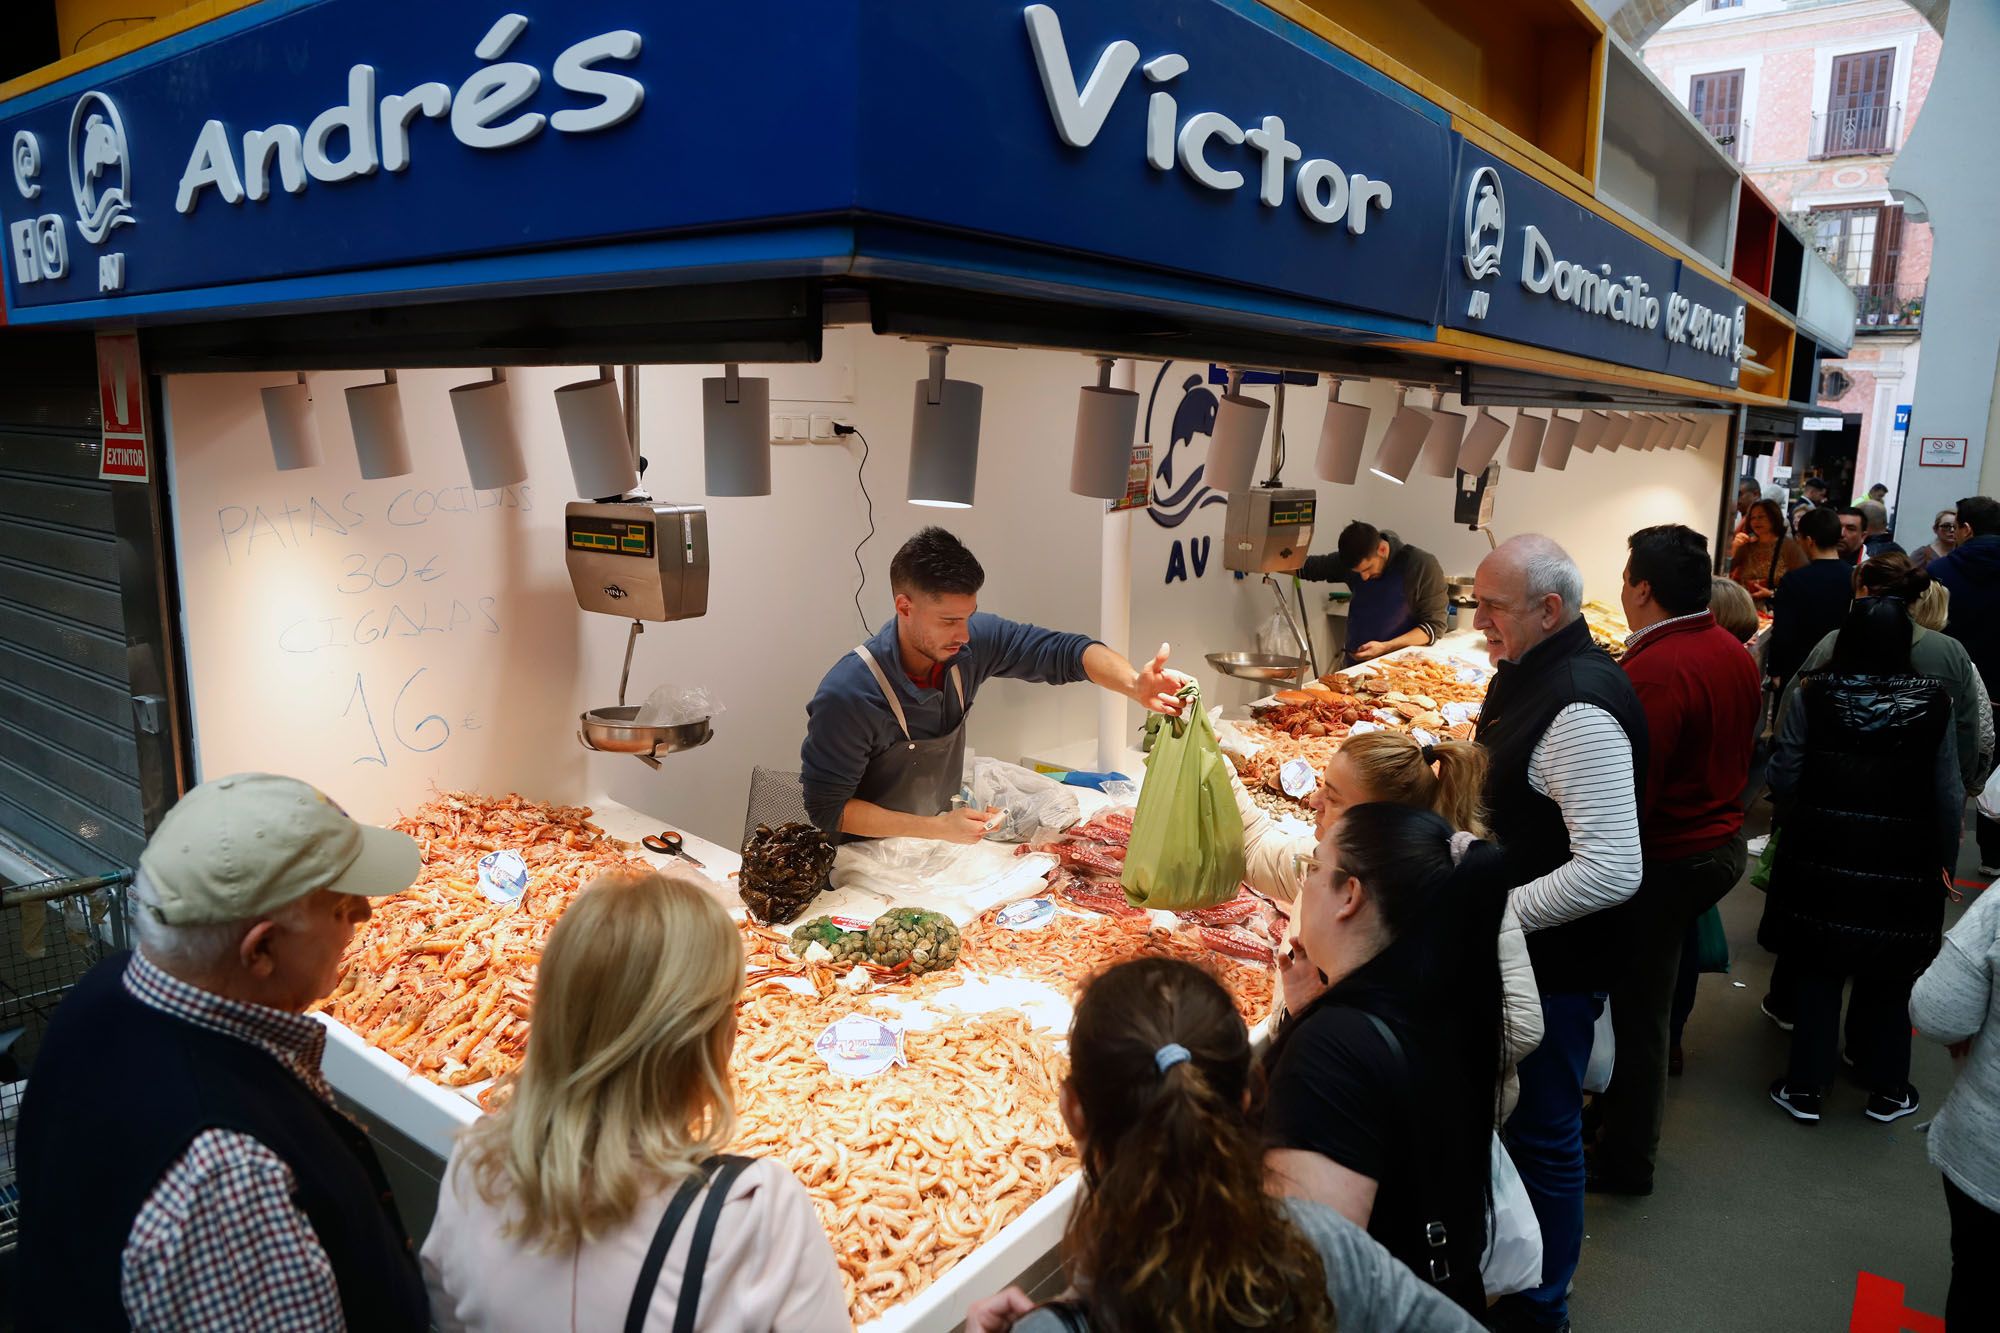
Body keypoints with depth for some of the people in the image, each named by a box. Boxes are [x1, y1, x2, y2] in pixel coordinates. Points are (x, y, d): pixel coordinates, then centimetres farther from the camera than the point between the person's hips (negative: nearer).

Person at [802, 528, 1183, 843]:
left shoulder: (972, 641, -14)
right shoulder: (847, 696, -28)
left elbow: (1063, 651, -8)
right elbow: (827, 808, -21)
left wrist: (1134, 684, -28)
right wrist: (938, 828, -28)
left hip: (943, 827, 6)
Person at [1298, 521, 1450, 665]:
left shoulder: (1423, 565, -11)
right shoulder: (1355, 560, 2)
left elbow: (1434, 625, -10)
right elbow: (1309, 566, 16)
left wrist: (1385, 647, -18)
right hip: (1356, 663, 4)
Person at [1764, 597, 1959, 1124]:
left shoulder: (1809, 695, -11)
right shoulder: (1934, 704, -7)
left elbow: (1783, 779, -8)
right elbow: (1948, 796, -2)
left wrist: (1793, 828, 13)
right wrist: (1943, 863, 11)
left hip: (1821, 857, -1)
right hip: (1902, 863, 1)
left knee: (1817, 972, 12)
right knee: (1889, 980, 17)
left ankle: (1806, 1088, 20)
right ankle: (1887, 1090, 30)